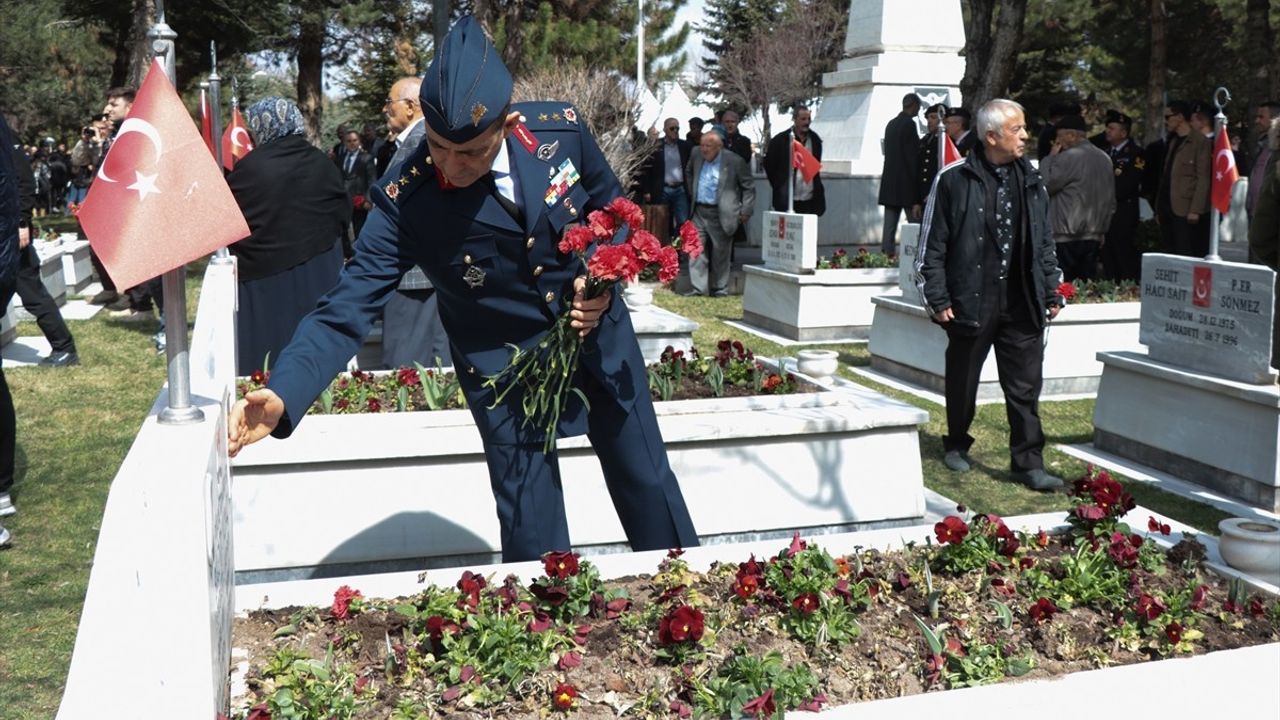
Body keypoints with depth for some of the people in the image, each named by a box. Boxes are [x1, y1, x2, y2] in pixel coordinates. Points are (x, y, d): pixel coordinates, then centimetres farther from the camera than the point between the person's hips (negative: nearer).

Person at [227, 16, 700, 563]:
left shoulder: (562, 131, -17)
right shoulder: (404, 202, -25)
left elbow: (612, 210, 2)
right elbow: (347, 308, -25)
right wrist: (281, 395, -40)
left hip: (600, 336, 3)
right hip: (506, 369, -2)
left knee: (648, 485, 15)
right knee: (535, 542, -1)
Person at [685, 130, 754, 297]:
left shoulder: (734, 161, -9)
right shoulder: (696, 157, 5)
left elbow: (749, 187, -1)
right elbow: (689, 174, 27)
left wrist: (745, 212, -4)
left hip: (720, 214, -4)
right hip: (699, 212, 4)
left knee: (720, 253, 5)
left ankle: (720, 289, 17)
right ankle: (698, 288, 4)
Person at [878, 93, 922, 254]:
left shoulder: (891, 124, 13)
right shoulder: (909, 124, -11)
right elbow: (912, 156, -14)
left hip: (889, 183, 8)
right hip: (906, 183, -8)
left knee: (889, 227, 6)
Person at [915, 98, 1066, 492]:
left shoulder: (1031, 181, 8)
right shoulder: (954, 180, -7)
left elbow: (1044, 244, 17)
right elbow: (932, 244, -4)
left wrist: (1052, 292, 13)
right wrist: (937, 299, -8)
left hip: (1022, 304, 3)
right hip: (970, 303, -3)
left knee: (1026, 386, 3)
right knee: (962, 382, 12)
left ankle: (1029, 463, 9)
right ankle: (957, 445, 33)